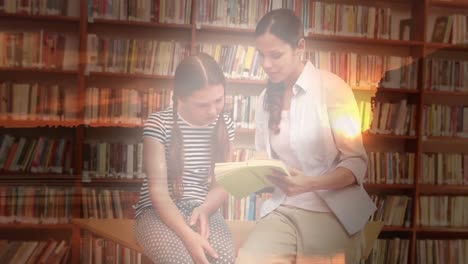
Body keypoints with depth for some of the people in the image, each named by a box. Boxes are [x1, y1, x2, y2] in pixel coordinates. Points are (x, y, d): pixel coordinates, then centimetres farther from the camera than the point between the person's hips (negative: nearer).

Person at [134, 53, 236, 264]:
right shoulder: (159, 124, -11)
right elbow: (158, 189, -14)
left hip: (204, 209, 3)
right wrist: (188, 235, -27)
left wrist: (204, 210, -16)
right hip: (159, 210, -3)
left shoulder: (225, 125, 2)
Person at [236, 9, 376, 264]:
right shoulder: (266, 98, 7)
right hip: (282, 208, 3)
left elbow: (357, 162, -9)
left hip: (331, 212, -3)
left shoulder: (331, 87, -8)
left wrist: (310, 184, -25)